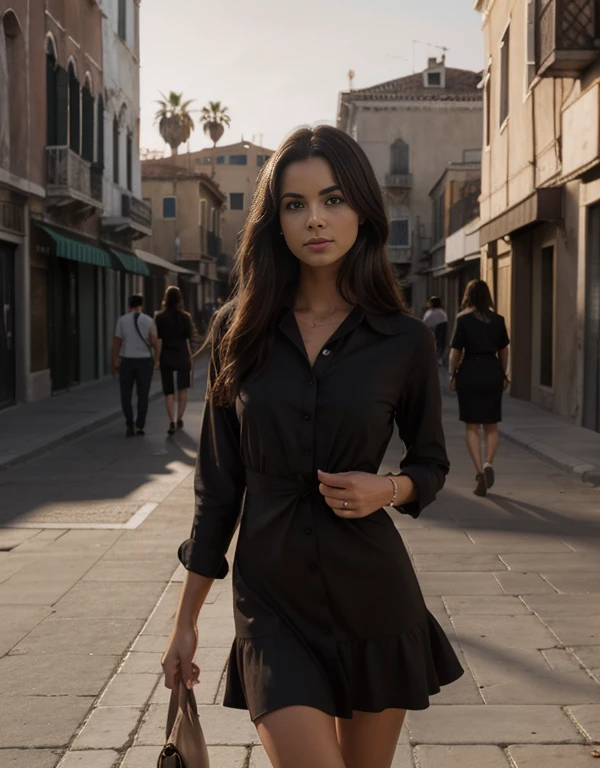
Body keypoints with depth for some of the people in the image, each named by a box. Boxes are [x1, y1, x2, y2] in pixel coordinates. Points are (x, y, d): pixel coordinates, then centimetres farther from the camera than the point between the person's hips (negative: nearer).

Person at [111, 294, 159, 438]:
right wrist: (156, 358, 9)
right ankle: (140, 426, 11)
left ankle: (129, 424, -4)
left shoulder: (122, 320, -2)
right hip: (145, 361, 0)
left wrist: (114, 364, 6)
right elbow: (155, 342, -8)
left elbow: (116, 344, -2)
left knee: (126, 395, 11)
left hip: (126, 361, 0)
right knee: (143, 395, 12)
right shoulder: (148, 321, -4)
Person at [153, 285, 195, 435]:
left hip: (166, 357, 0)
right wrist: (190, 356, 7)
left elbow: (158, 340, -6)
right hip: (182, 356, 0)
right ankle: (179, 419, 13)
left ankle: (172, 422, -6)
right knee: (182, 390, 14)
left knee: (169, 391, 5)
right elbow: (189, 338, -4)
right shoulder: (185, 316, -4)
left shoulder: (160, 317, -5)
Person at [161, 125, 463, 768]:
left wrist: (389, 489, -13)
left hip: (374, 596, 1)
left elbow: (430, 463, 11)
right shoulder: (240, 331, -1)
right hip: (272, 597, 0)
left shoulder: (405, 341, -4)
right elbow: (218, 481, 4)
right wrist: (186, 621, 6)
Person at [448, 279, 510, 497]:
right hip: (492, 372, 3)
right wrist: (503, 375, 19)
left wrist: (452, 375, 4)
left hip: (470, 372, -2)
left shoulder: (464, 319, -7)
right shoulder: (498, 320, 3)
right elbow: (504, 351, 9)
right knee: (491, 426, 13)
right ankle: (488, 463, -7)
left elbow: (456, 351, -7)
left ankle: (479, 471, -2)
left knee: (472, 427, 6)